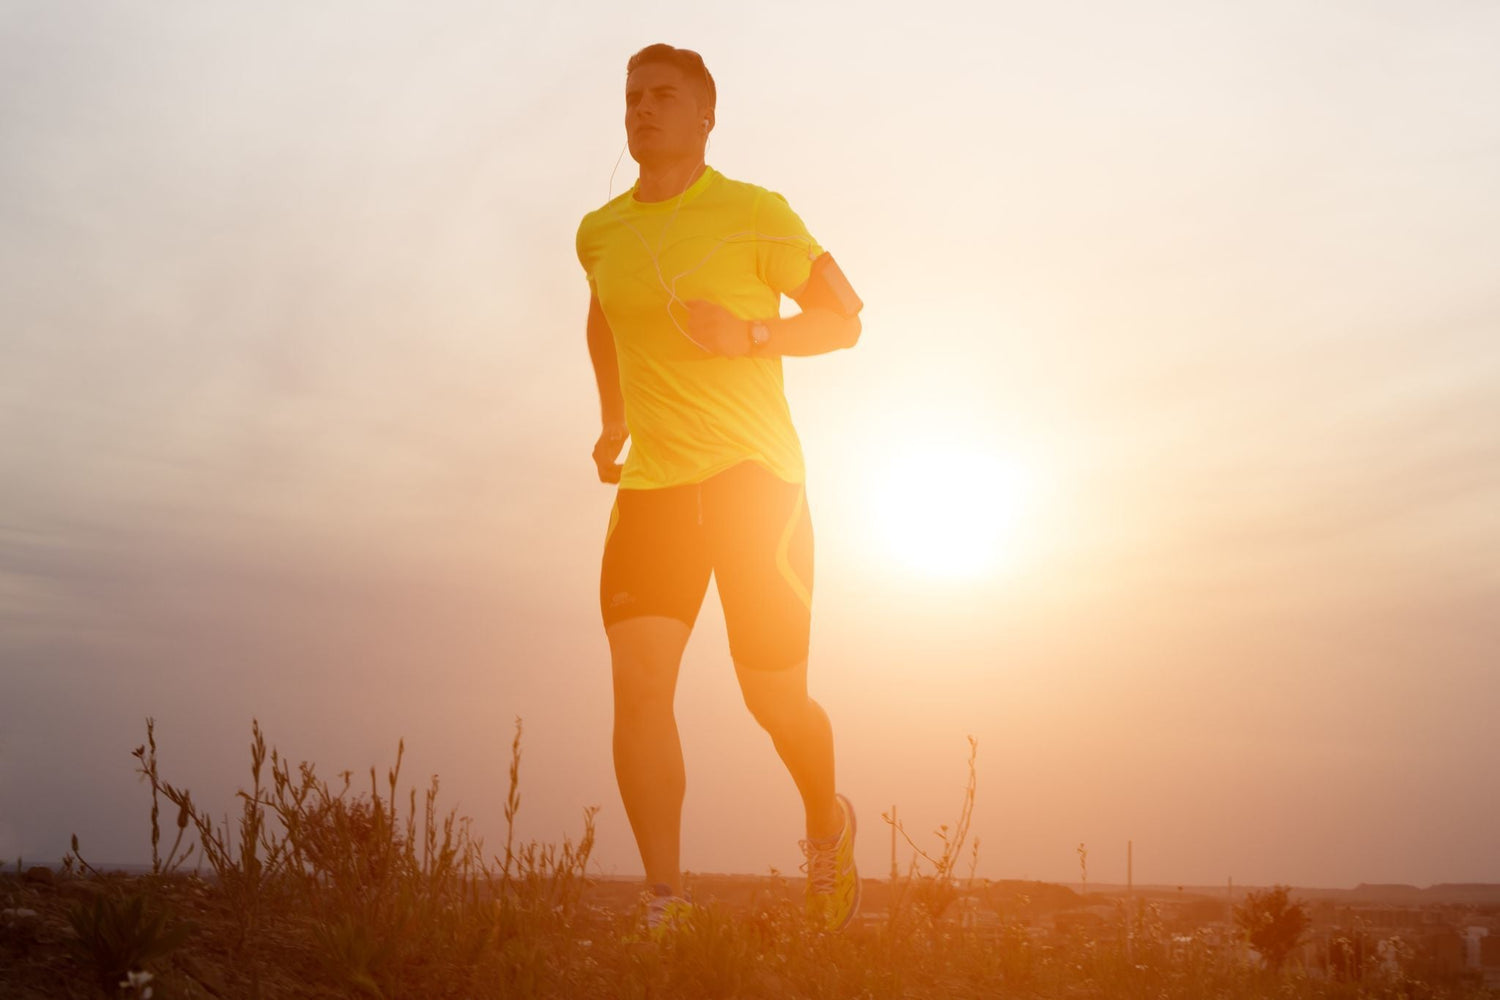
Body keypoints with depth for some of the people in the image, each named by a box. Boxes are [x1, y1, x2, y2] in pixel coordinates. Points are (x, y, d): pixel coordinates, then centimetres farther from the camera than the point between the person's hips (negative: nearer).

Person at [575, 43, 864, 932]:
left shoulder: (755, 215, -3)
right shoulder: (599, 233, 11)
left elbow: (845, 318, 1)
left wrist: (750, 335, -14)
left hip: (755, 476, -3)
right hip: (652, 486, 4)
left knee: (775, 699, 1)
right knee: (638, 683, -14)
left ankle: (828, 825, 32)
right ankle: (666, 900, -9)